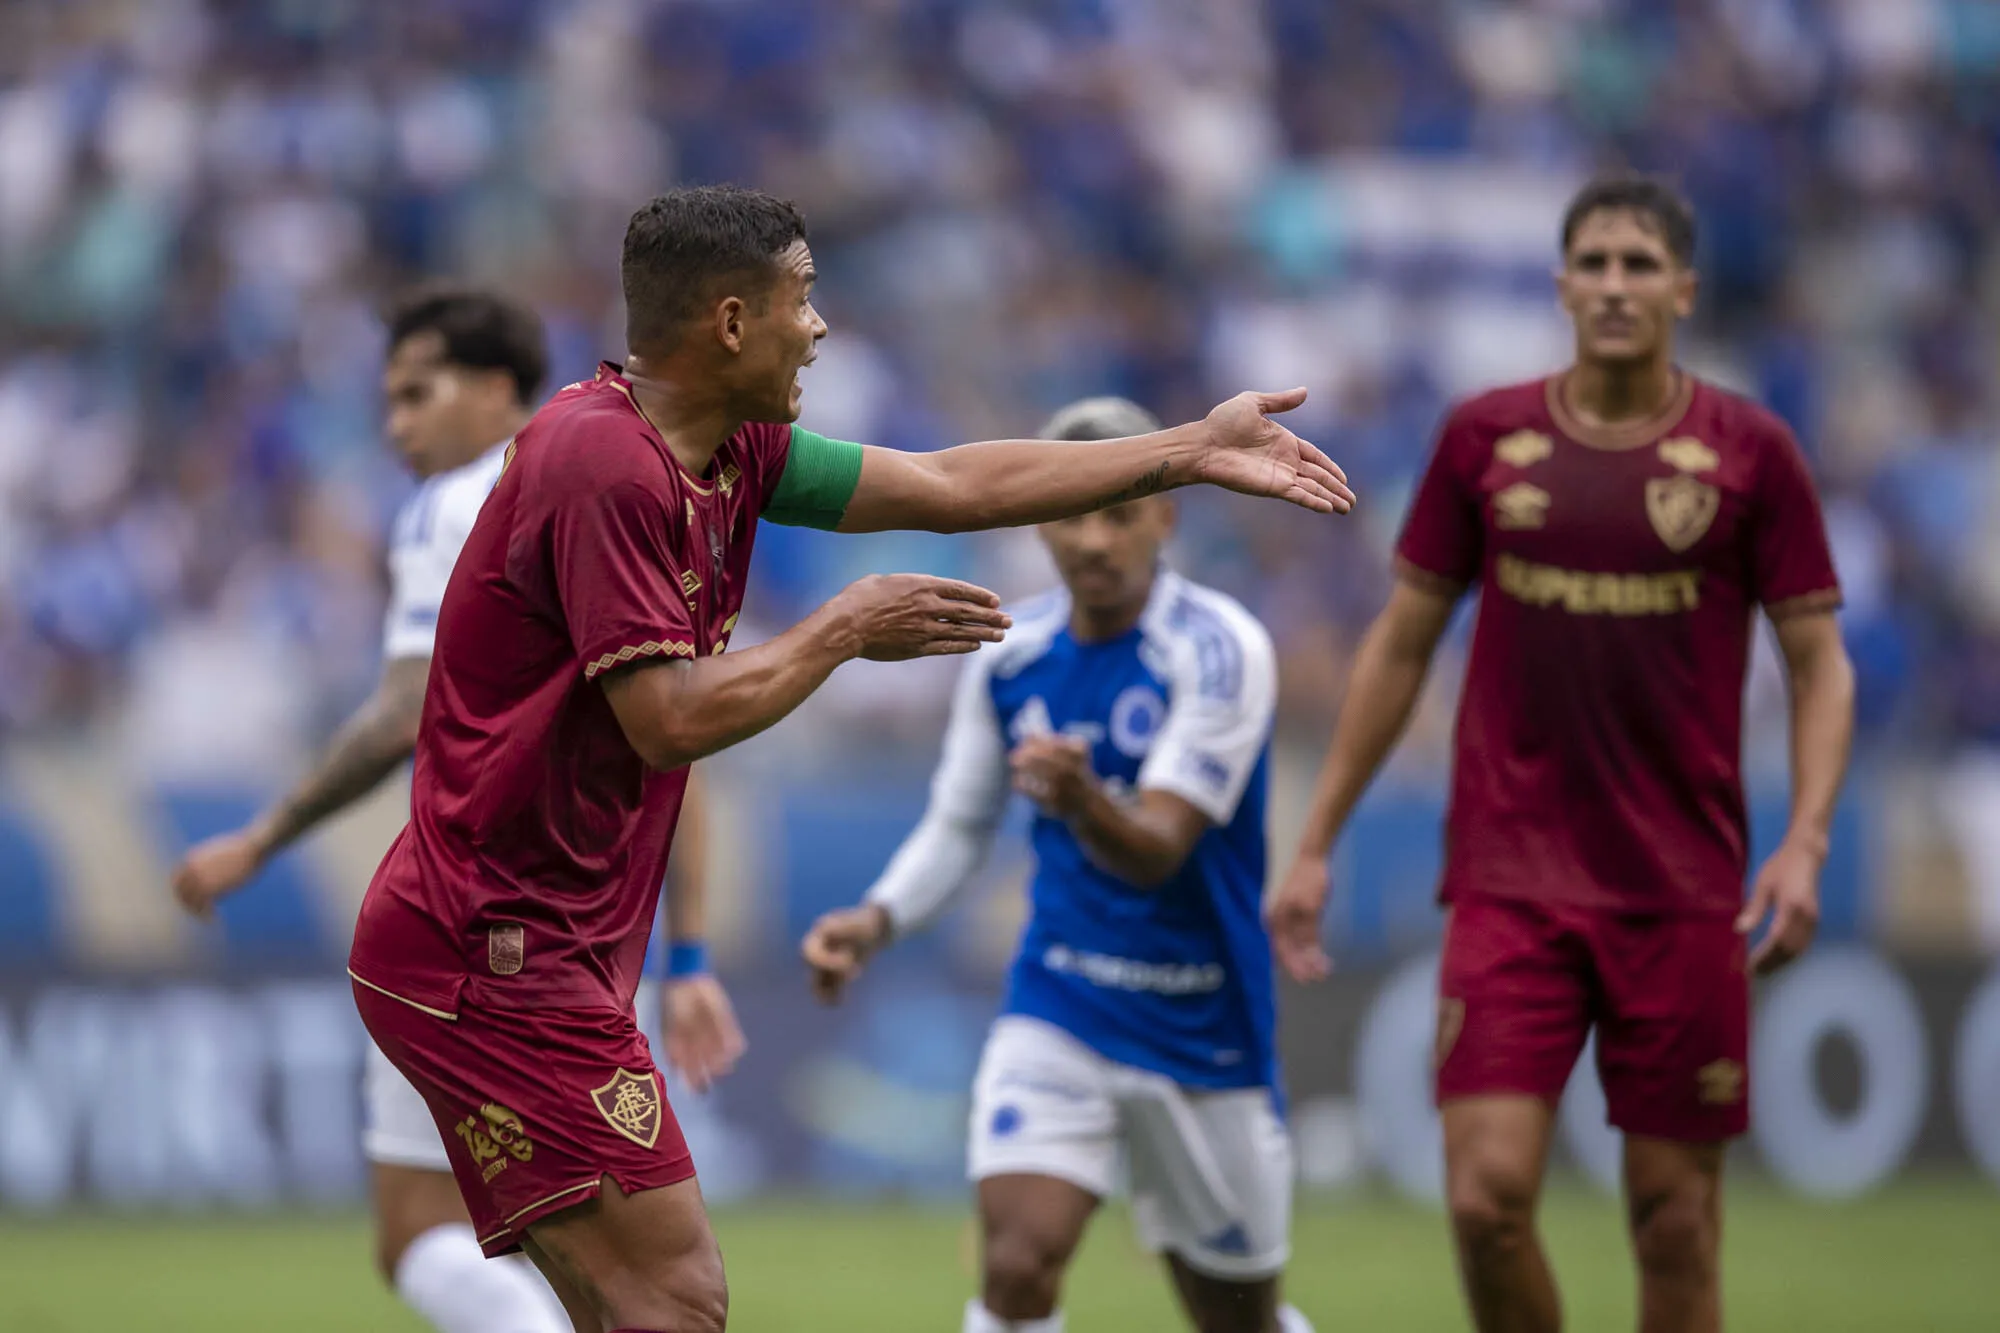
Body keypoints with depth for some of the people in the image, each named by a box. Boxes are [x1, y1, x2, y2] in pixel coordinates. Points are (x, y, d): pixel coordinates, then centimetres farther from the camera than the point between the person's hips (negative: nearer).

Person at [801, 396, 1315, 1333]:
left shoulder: (1219, 649, -15)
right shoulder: (1010, 658, -1)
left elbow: (1158, 850, -24)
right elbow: (957, 826, 11)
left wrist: (1081, 802, -45)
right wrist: (874, 923, -7)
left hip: (1203, 1030, -2)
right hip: (1055, 1010, 2)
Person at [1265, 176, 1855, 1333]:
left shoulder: (1750, 452, 0)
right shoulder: (1485, 438, 4)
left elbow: (1821, 663, 3)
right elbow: (1401, 644, 12)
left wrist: (1805, 843, -12)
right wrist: (1318, 841, 10)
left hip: (1685, 891, -1)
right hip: (1511, 880, 1)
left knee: (1676, 1219, 2)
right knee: (1488, 1193, -11)